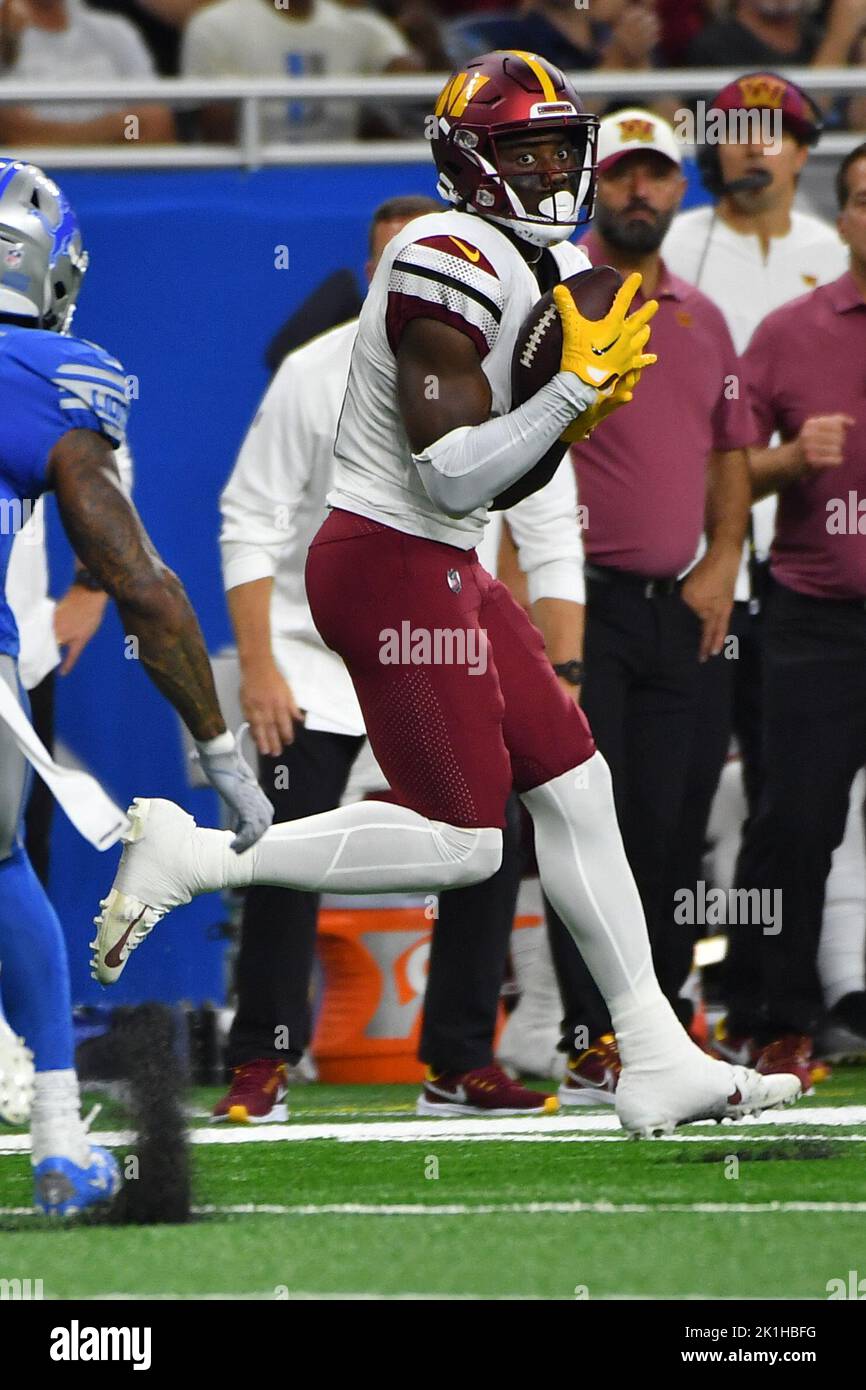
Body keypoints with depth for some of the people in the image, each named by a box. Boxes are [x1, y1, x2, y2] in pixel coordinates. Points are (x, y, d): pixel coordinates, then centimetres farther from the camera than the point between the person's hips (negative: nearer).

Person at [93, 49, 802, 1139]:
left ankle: (656, 1063, 12)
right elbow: (451, 475, -22)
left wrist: (582, 413, 2)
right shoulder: (455, 261, -17)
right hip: (391, 568, -10)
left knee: (575, 792, 8)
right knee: (462, 840, -9)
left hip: (441, 569, 10)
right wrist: (578, 383, -18)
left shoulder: (538, 266, 14)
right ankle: (195, 858, -1)